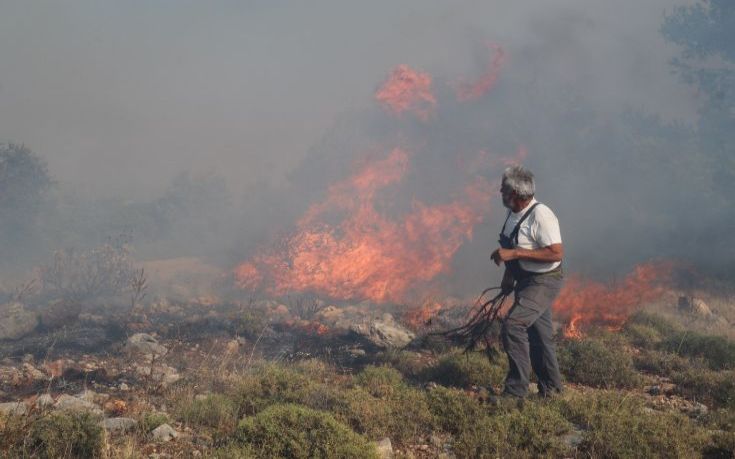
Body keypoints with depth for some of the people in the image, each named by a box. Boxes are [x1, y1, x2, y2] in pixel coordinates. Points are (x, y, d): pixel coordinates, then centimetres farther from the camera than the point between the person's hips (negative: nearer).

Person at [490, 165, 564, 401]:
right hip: (526, 281, 10)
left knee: (513, 324, -22)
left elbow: (556, 253, -29)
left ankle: (516, 389, -16)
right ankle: (550, 389, 30)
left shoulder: (541, 215, -23)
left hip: (544, 282, -10)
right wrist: (509, 275, 17)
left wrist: (514, 254, -30)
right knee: (537, 335, 17)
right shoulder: (514, 214, 5)